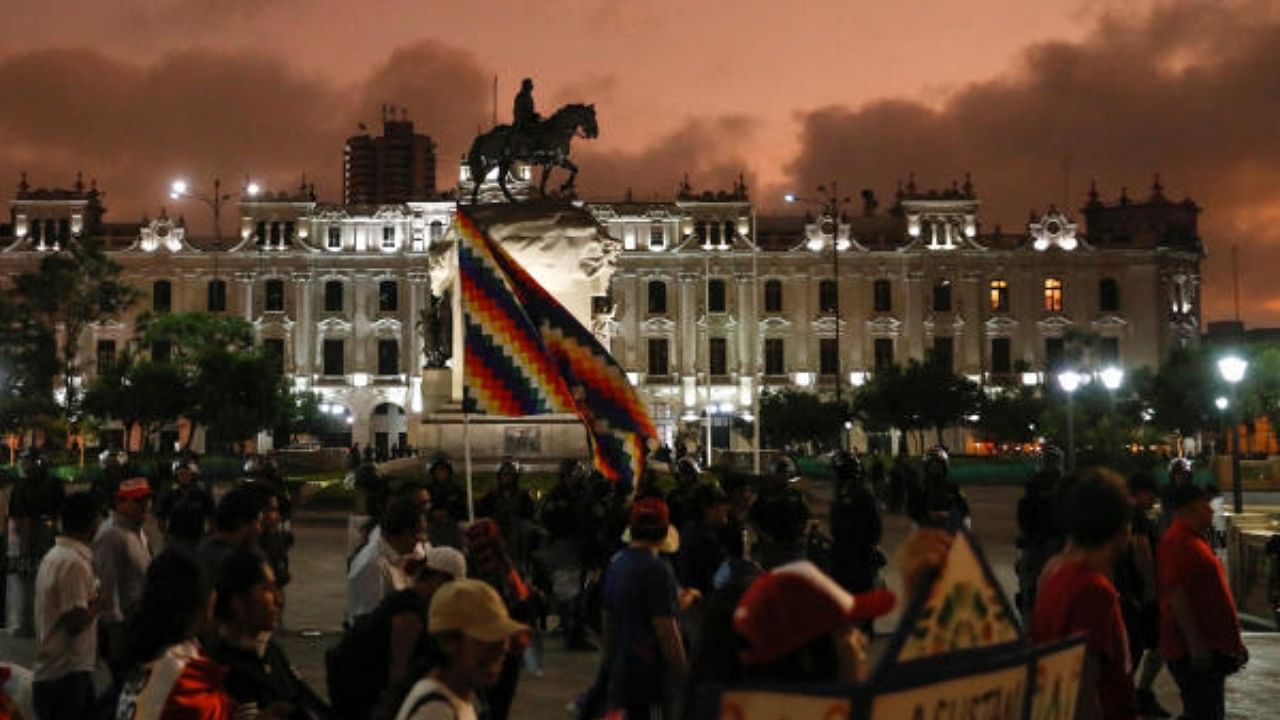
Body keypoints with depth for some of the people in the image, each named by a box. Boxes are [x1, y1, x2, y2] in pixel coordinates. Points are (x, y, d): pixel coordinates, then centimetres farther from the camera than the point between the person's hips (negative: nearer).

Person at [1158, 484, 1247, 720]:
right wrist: (1195, 644, -26)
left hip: (1212, 646, 11)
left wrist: (1233, 641, 24)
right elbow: (1175, 596, -24)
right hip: (1193, 652, -11)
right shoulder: (1177, 542, -16)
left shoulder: (1194, 540, 17)